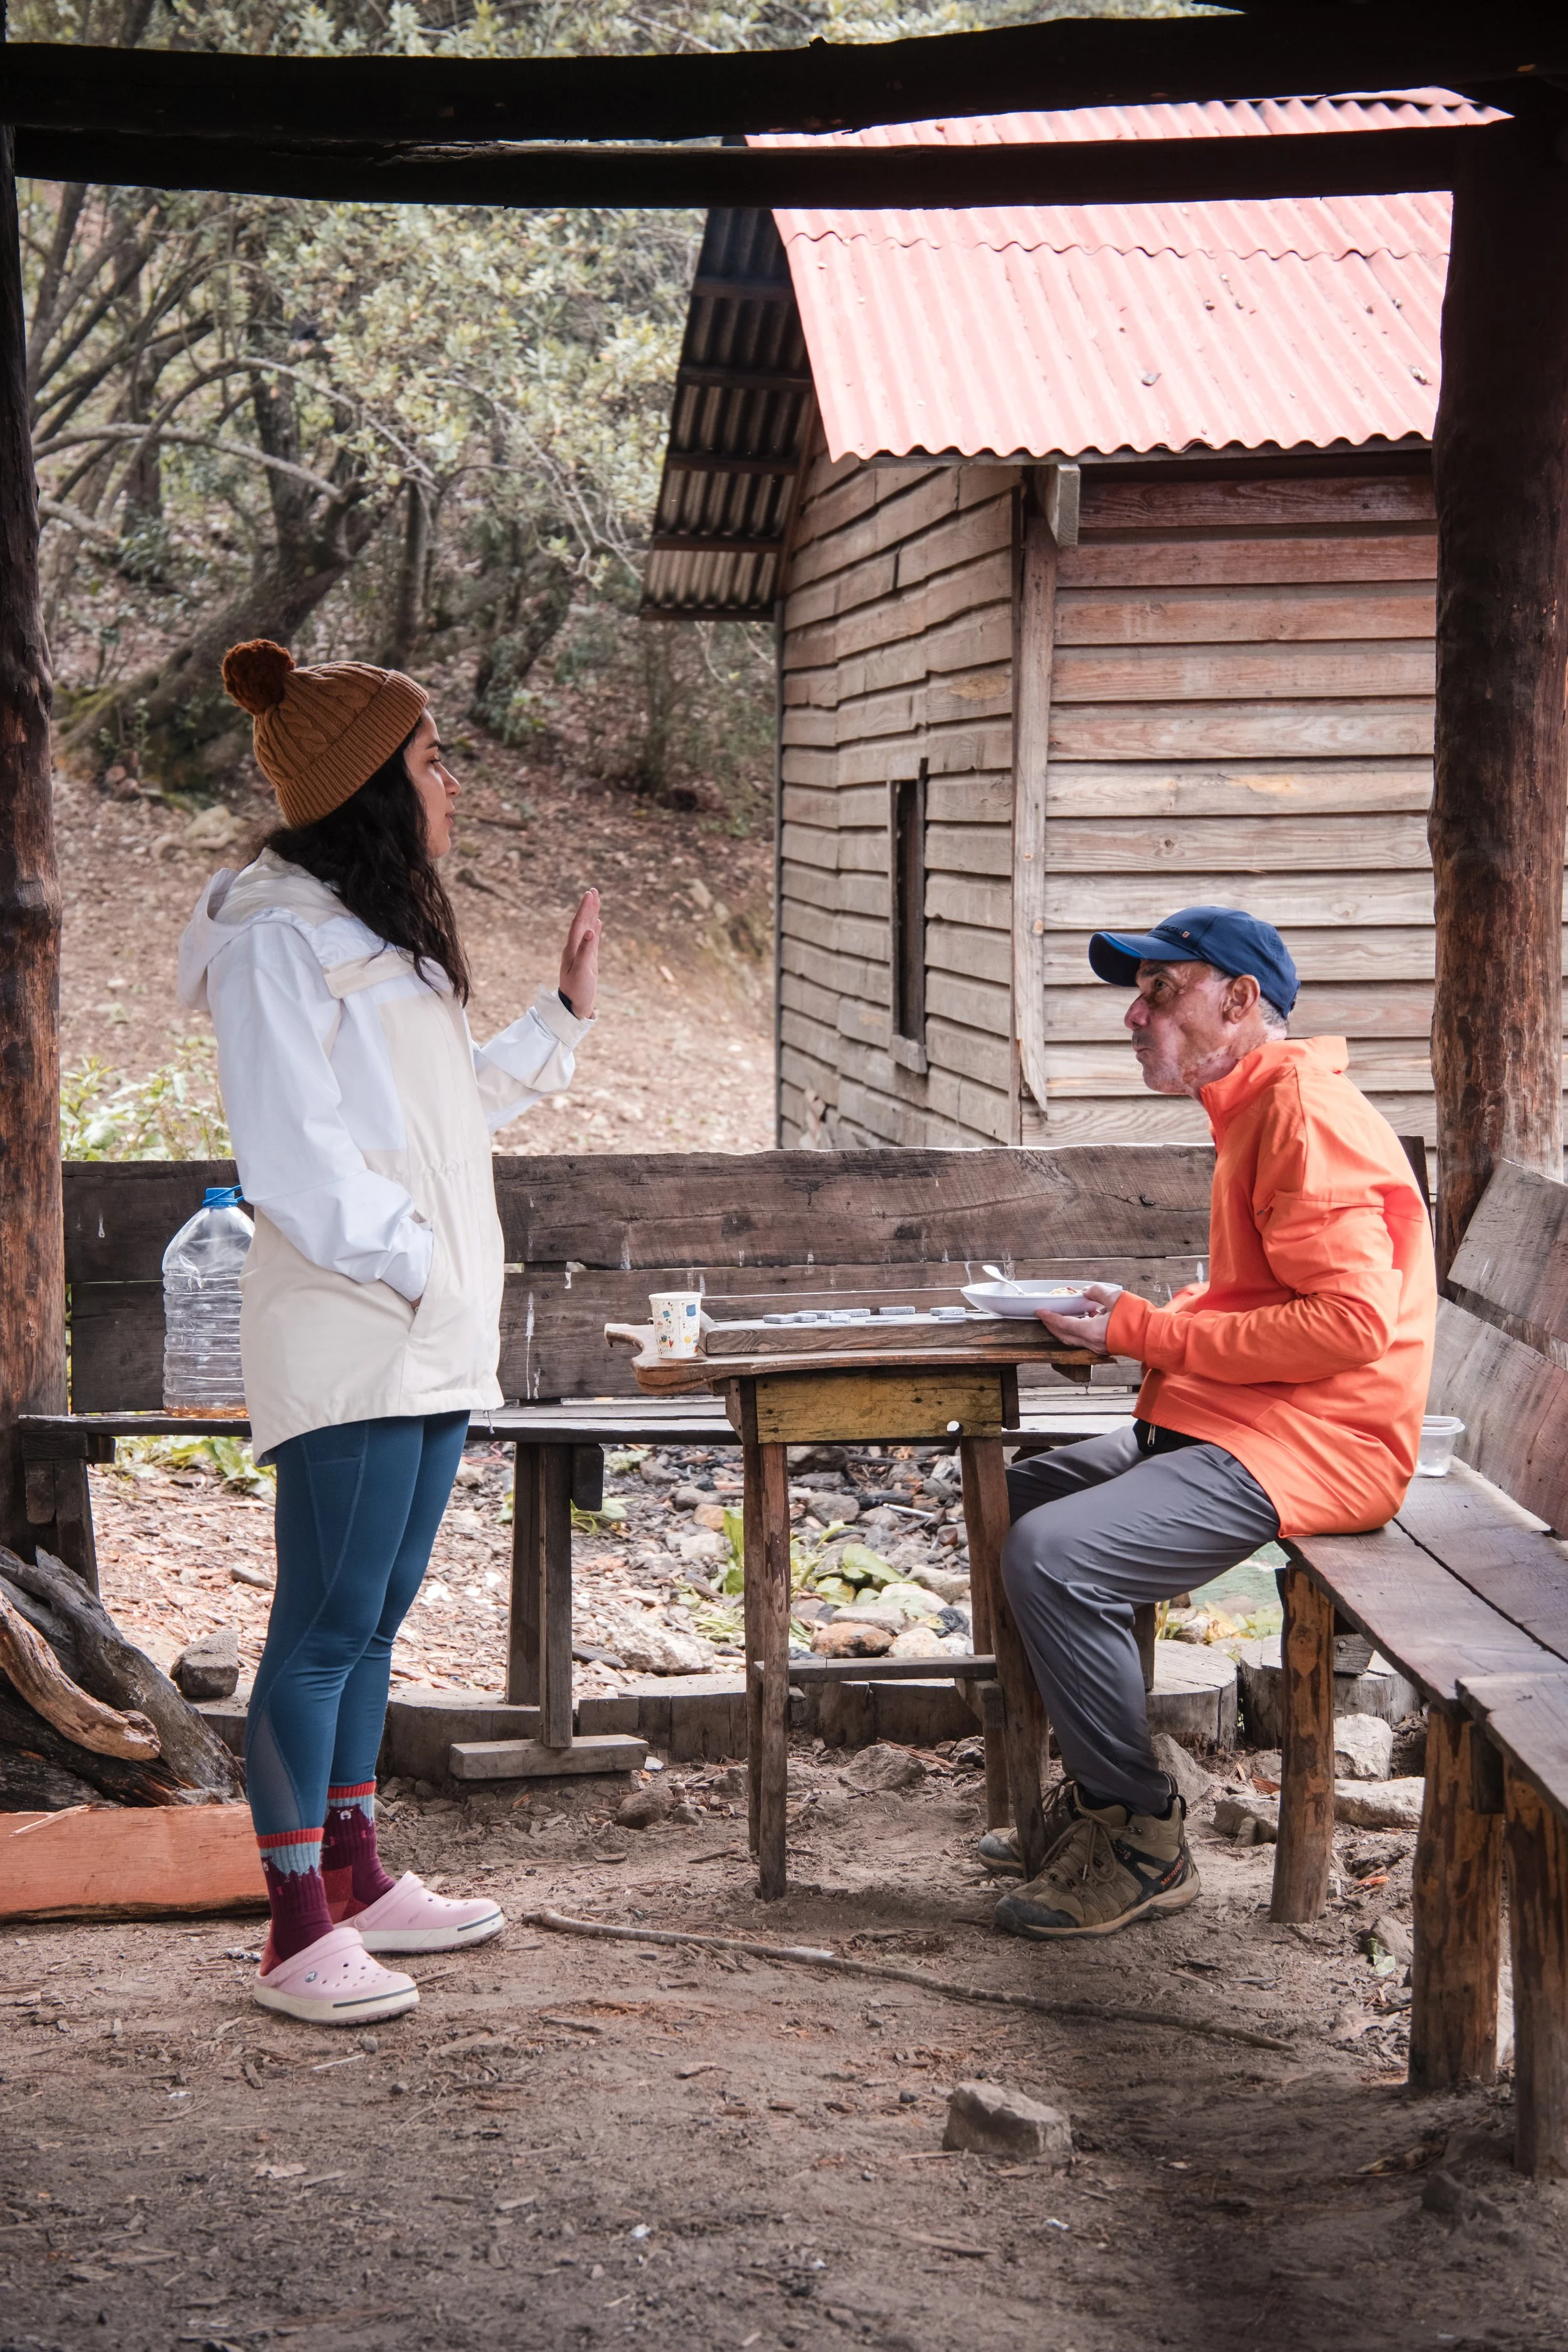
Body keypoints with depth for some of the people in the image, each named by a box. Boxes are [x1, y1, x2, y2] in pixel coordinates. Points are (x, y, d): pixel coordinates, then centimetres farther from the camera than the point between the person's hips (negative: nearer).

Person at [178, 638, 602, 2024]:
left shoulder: (387, 935, 21)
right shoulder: (279, 936, -10)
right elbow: (293, 1153, -16)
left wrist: (562, 1018, 20)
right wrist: (405, 1263, -16)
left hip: (433, 1338, 10)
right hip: (346, 1340, -10)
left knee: (375, 1617, 14)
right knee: (327, 1627, -7)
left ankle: (357, 1881, 23)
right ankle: (300, 1935, -4)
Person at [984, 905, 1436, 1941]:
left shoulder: (1308, 1113, -16)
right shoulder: (1253, 1109, 18)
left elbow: (1352, 1320, -24)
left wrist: (1150, 1334, -18)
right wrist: (1140, 1321, 5)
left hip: (1311, 1446, -11)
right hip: (1226, 1425, 11)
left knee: (1054, 1554, -25)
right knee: (1019, 1498, 15)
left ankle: (1143, 1840, -10)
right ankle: (1094, 1796, 19)